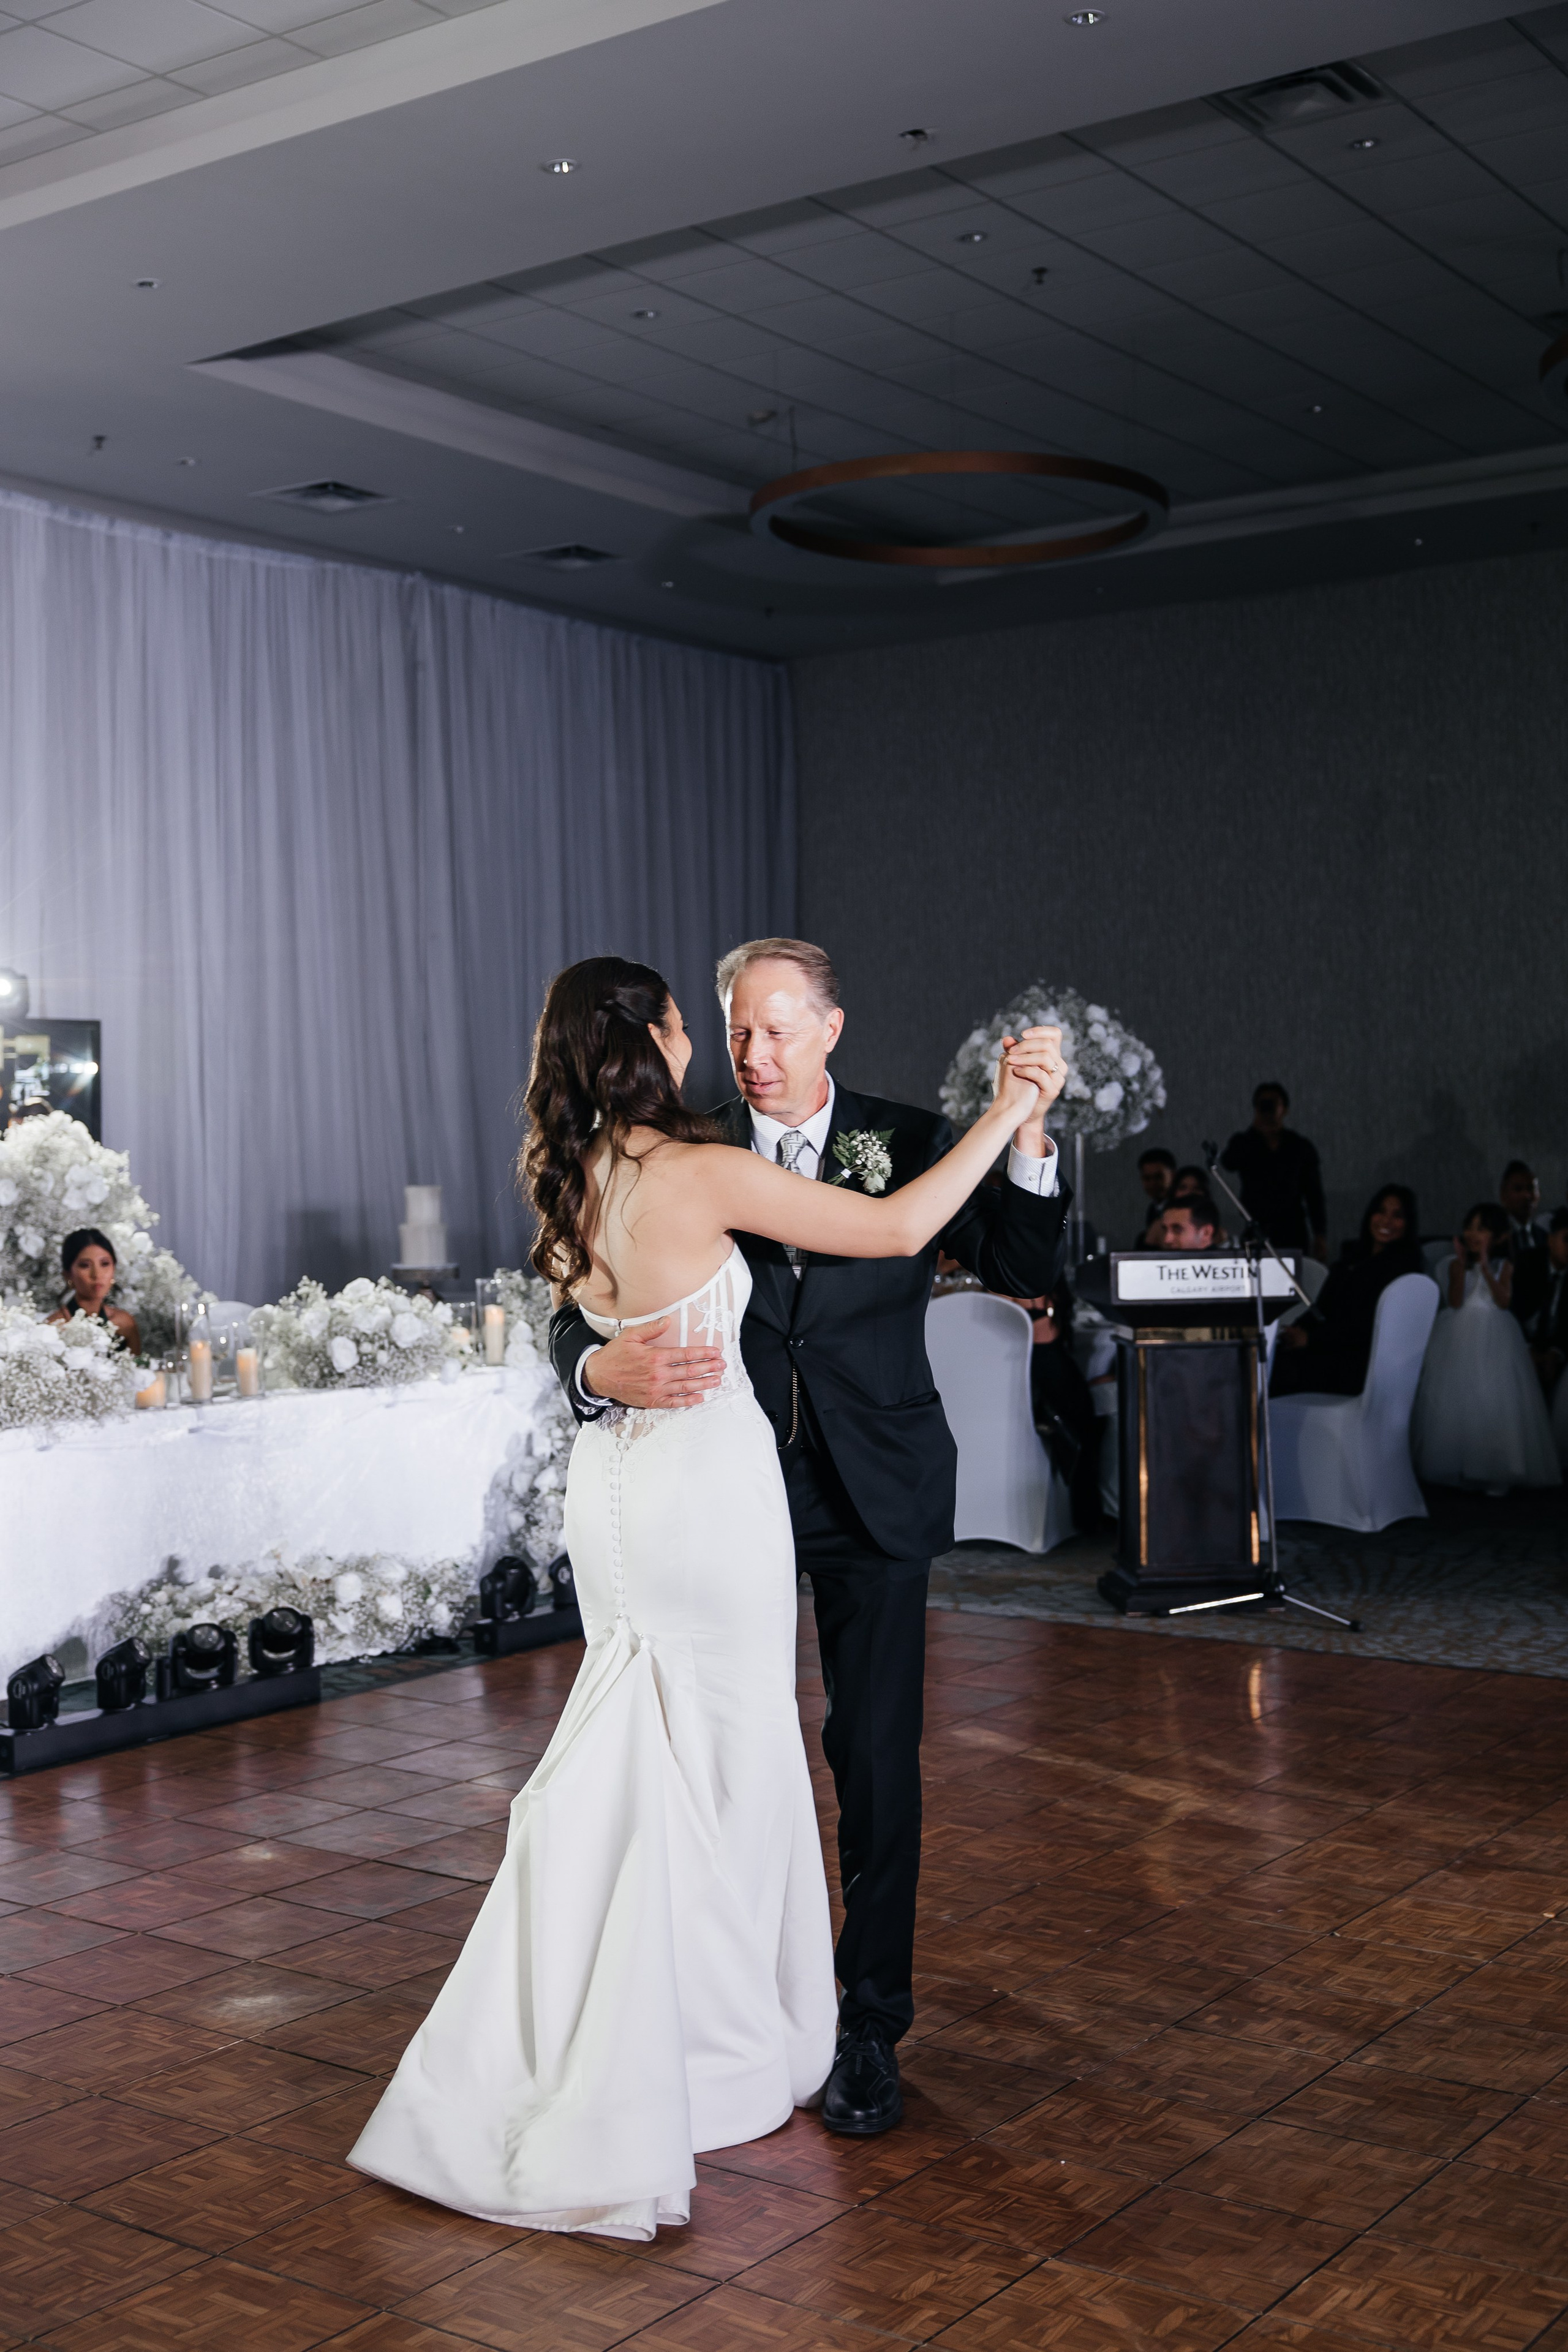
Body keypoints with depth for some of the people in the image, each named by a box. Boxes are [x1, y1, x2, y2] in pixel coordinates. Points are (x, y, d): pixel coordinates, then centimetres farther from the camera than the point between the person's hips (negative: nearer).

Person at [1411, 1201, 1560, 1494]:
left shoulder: (1503, 1266, 3)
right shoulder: (1457, 1264, 4)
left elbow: (1504, 1301, -11)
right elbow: (1455, 1302, -9)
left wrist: (1486, 1268, -18)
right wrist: (1462, 1264, -15)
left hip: (1493, 1340, -1)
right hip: (1460, 1338, 1)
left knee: (1495, 1402, -7)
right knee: (1455, 1401, -1)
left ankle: (1495, 1473, -1)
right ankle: (1456, 1468, 8)